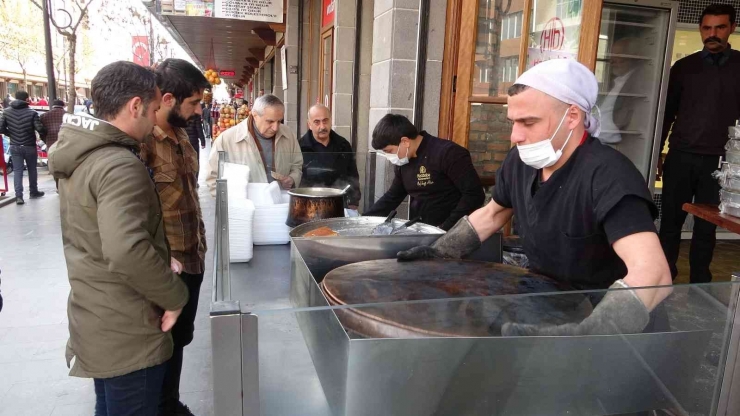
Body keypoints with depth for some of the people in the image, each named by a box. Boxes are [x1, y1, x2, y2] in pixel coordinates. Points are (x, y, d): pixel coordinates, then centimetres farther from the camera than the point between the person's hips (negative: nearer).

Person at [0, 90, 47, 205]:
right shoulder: (32, 112, -13)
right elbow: (40, 129, -18)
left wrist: (11, 133, 14)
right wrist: (44, 135, 4)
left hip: (14, 146, 3)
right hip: (29, 146, -2)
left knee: (17, 171, 3)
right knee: (32, 170, 15)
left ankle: (19, 196, -6)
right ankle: (34, 192, 27)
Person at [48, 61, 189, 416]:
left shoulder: (81, 155, 6)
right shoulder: (120, 166, -25)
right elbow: (127, 251, -37)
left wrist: (159, 260, 5)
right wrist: (175, 295, -22)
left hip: (96, 319, 9)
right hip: (126, 331, -9)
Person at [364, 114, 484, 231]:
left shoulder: (448, 153, -15)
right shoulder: (403, 161, 8)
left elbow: (474, 194, -18)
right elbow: (393, 196, 19)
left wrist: (446, 229, -21)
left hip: (447, 234, -6)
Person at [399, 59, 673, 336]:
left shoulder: (608, 174, -24)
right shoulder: (520, 161, -5)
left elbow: (653, 273, -36)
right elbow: (492, 214, 14)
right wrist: (439, 252, 4)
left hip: (596, 312, -5)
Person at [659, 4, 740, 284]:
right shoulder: (684, 67, 6)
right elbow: (667, 113, 9)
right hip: (681, 157, 0)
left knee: (706, 227, 7)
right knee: (671, 222, 3)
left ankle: (699, 284, 18)